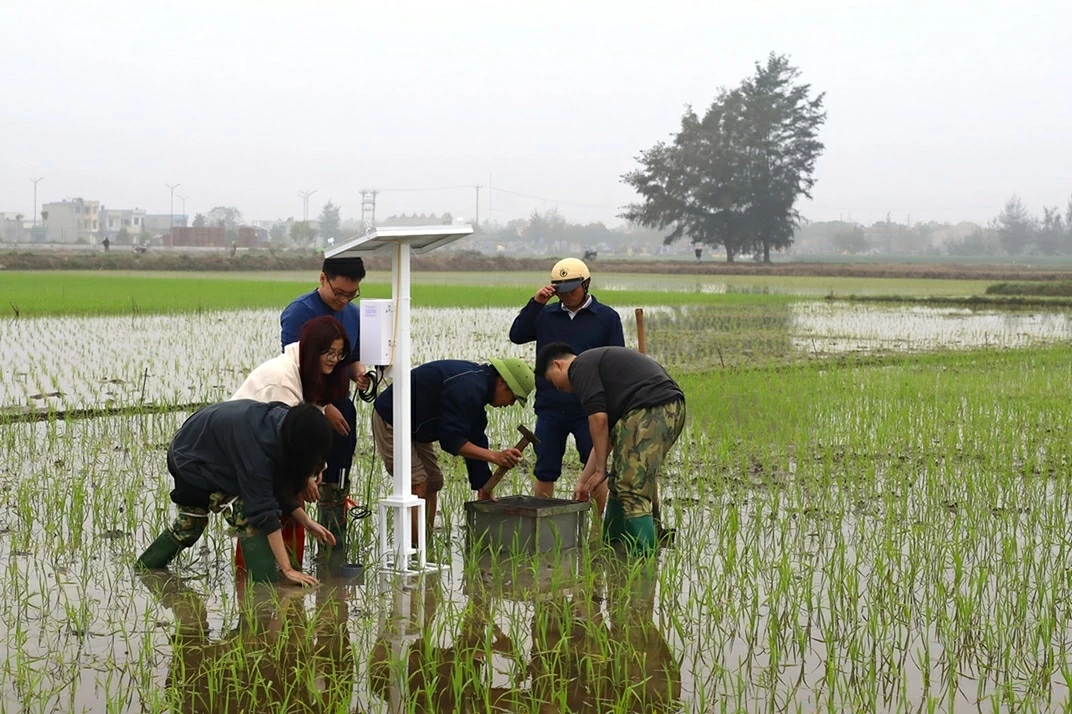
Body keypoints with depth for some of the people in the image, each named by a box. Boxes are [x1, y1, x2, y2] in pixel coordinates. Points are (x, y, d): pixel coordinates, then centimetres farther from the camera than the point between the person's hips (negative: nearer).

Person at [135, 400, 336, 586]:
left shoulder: (282, 424, -16)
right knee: (247, 516, -20)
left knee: (190, 522, 25)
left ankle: (144, 568, 44)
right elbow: (264, 510, -37)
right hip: (191, 459, -9)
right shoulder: (258, 442, -39)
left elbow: (278, 486, -4)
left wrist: (306, 522, -10)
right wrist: (287, 569, -35)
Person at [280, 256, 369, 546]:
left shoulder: (353, 314, 8)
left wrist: (358, 372, -6)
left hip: (340, 406, 7)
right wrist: (325, 408, -17)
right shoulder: (299, 312, -13)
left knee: (336, 487, 11)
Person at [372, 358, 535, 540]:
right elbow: (451, 440, -29)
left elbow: (475, 441, 7)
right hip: (390, 420, -11)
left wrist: (485, 491, 6)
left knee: (433, 482, 10)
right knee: (417, 485, -15)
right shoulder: (466, 388, -28)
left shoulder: (478, 383, 5)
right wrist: (495, 457, -32)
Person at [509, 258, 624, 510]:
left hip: (589, 411, -2)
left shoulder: (607, 317, 2)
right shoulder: (546, 314, 9)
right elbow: (517, 335, 0)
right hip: (550, 409, 2)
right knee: (545, 472, 6)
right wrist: (535, 303, -7)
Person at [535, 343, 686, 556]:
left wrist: (600, 470, 0)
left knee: (633, 491, -10)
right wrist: (583, 479, 32)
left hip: (649, 411, -10)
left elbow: (598, 418, -9)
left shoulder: (580, 367, 2)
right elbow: (607, 433, 31)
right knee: (620, 485, 19)